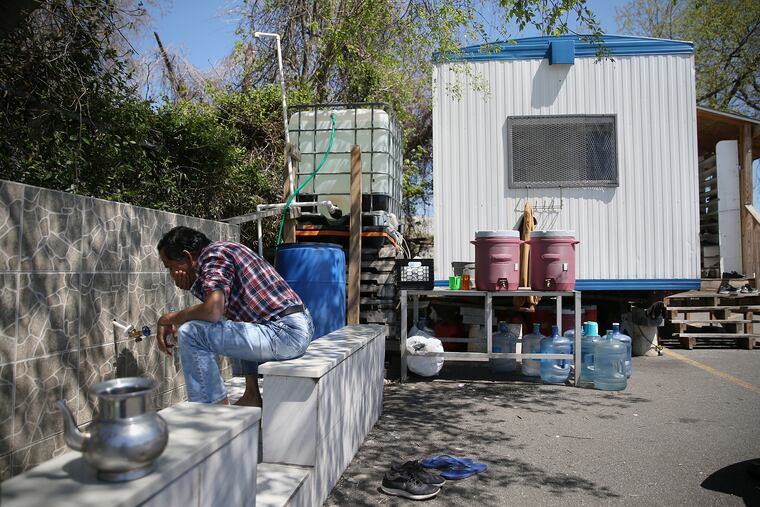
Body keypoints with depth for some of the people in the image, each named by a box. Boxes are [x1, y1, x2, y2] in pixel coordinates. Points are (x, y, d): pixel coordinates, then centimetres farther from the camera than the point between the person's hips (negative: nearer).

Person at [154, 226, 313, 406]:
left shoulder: (213, 255, -7)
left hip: (286, 333, -10)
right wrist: (191, 287, 11)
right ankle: (252, 396, 28)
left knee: (190, 333, -14)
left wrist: (170, 319, -6)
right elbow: (222, 307, 26)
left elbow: (213, 311, -22)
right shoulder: (223, 248, 21)